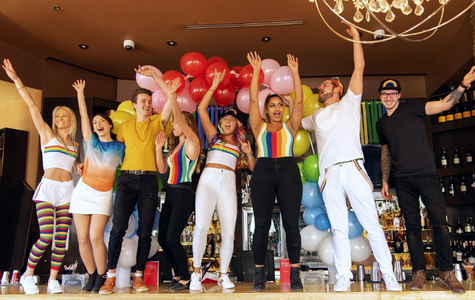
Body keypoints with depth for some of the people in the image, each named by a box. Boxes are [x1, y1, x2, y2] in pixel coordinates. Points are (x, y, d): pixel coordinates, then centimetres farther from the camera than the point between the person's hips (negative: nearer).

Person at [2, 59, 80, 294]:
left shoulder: (74, 145, 15)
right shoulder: (47, 134, 5)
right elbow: (32, 106, -1)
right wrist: (16, 80, -6)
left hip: (67, 191, 4)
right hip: (47, 188, -3)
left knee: (61, 238, 0)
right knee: (46, 237, -11)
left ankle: (53, 280, 10)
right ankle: (27, 275, 11)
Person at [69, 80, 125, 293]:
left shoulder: (120, 147, 8)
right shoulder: (91, 141, 13)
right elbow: (83, 115, 14)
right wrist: (80, 93, 17)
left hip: (104, 195, -3)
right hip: (83, 191, 3)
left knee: (96, 237, -14)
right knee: (82, 238, 0)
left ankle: (102, 277, 3)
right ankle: (92, 276, 15)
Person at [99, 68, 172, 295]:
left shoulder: (157, 123, 10)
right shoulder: (125, 126, 15)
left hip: (149, 180, 0)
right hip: (127, 178, 0)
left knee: (145, 231, 1)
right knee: (118, 226, -10)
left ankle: (138, 276, 13)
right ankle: (111, 277, 0)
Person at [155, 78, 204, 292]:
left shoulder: (192, 143, -5)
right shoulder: (175, 146, 18)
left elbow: (181, 119, -20)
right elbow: (162, 169, 12)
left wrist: (172, 97, -25)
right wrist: (158, 147, 6)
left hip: (183, 194, -8)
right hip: (170, 194, 9)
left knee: (172, 238, -11)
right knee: (162, 238, 9)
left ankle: (185, 279, 4)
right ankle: (179, 274, 24)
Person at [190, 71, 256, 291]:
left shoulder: (240, 145, 22)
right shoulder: (214, 136, 20)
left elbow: (253, 168, 16)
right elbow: (201, 109, 15)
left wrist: (249, 153, 0)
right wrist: (214, 86, 16)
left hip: (228, 183, 1)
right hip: (208, 179, -1)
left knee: (228, 233, -4)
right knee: (201, 227, -18)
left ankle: (223, 275, 13)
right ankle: (196, 271, 0)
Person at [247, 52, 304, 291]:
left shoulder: (290, 126, 16)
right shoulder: (259, 126, 15)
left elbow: (299, 101, 8)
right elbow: (253, 100, 8)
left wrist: (294, 72, 7)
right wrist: (256, 71, 6)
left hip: (288, 171, 0)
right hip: (263, 171, 0)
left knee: (291, 223, -4)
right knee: (261, 224, -3)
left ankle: (295, 274, 4)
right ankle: (259, 274, 6)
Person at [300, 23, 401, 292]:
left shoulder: (349, 103, 14)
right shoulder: (316, 116, 25)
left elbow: (359, 67, 8)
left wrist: (356, 38, 10)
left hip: (353, 168, -3)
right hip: (330, 174, 3)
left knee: (372, 224, -2)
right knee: (339, 228, 3)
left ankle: (389, 275, 6)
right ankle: (344, 276, 7)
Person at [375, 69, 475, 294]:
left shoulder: (411, 108, 3)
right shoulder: (381, 124, 14)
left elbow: (444, 104, -8)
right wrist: (385, 182, 17)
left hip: (426, 174, -3)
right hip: (402, 180, 3)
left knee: (439, 221, -5)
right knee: (412, 225, 5)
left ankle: (446, 271, 7)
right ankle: (419, 272, 12)